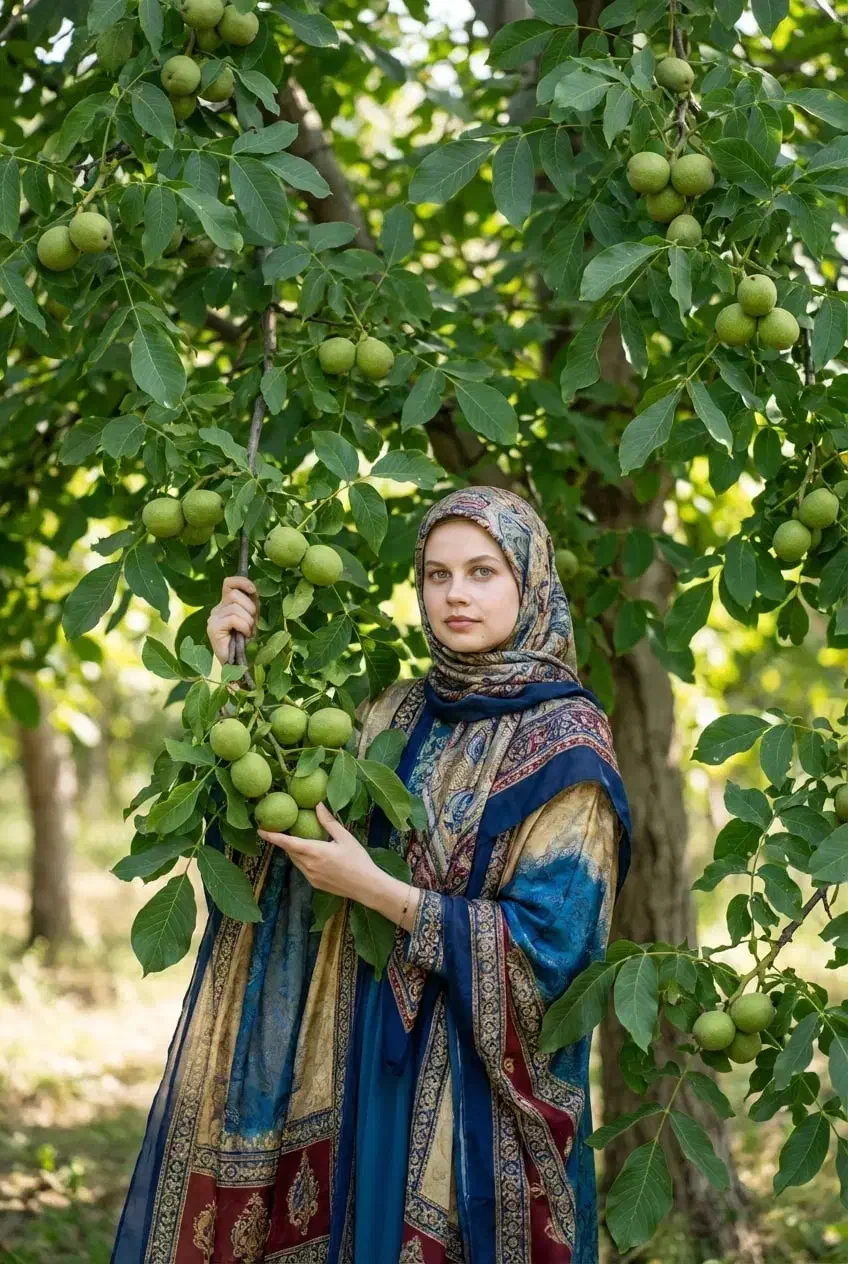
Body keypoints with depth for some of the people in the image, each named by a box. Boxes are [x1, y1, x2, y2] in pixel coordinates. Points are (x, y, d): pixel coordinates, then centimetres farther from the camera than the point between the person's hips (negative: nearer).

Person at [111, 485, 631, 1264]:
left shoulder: (565, 741, -11)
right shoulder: (399, 715, 7)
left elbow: (549, 940, -16)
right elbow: (271, 803, 9)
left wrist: (375, 891, -19)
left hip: (478, 1087, -5)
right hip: (370, 1061, 5)